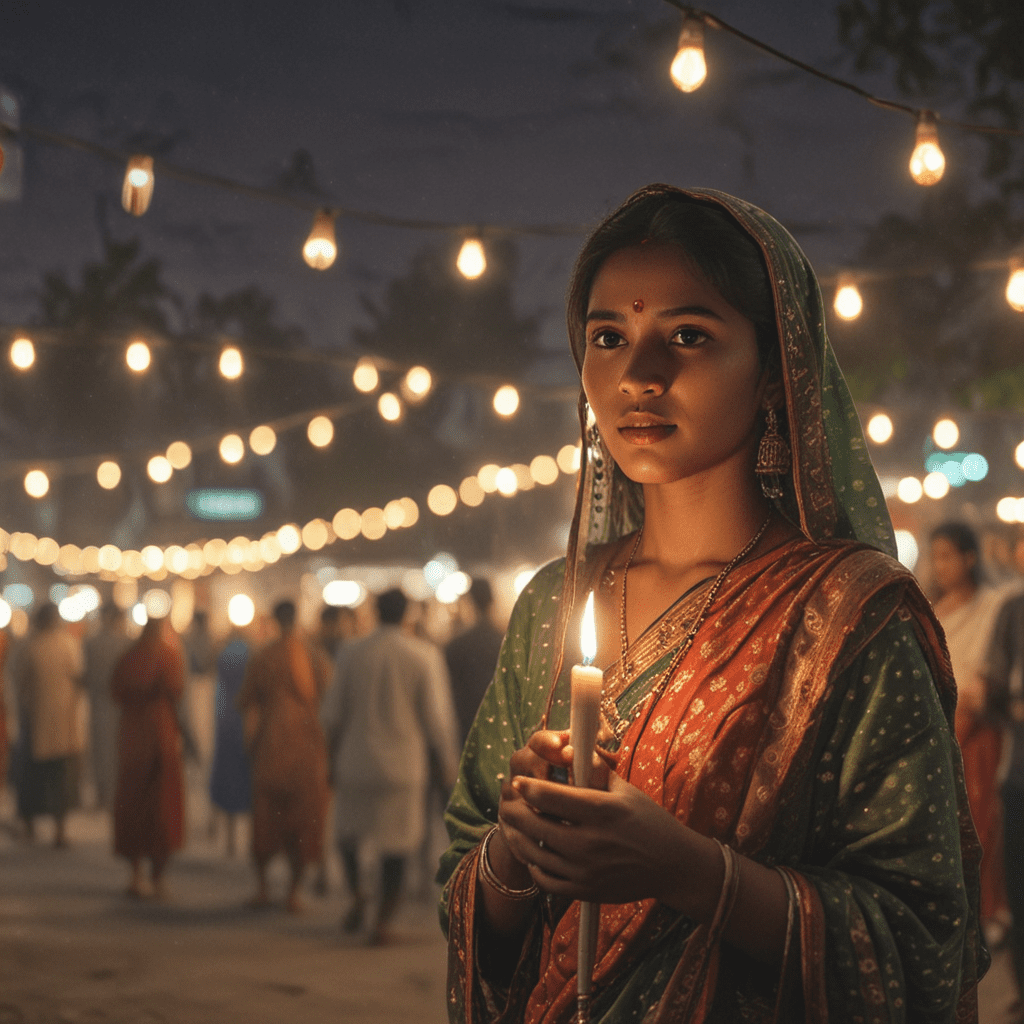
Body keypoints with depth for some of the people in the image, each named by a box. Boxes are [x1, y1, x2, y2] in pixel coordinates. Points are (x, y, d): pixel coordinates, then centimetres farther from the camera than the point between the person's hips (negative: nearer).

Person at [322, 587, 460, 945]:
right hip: (403, 764, -1)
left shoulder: (350, 653, -3)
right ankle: (383, 921, 4)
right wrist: (448, 761, 5)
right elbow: (436, 717, -7)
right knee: (396, 842, 6)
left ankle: (357, 894, 6)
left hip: (356, 758, 1)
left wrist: (334, 750, 18)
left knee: (348, 825, 23)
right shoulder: (425, 655, -9)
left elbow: (332, 713, 1)